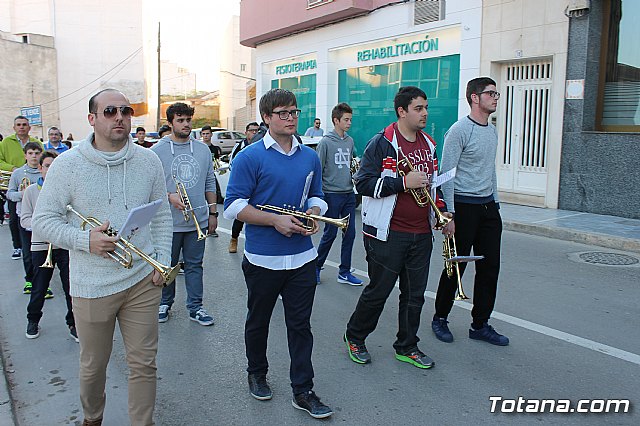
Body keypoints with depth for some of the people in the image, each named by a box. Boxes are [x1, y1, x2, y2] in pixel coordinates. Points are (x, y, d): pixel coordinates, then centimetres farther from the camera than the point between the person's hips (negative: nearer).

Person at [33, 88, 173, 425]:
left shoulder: (148, 161, 1)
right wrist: (86, 240, -20)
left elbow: (161, 215, 9)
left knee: (144, 364, 9)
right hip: (91, 286, -1)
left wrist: (162, 259, 0)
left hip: (143, 281, 1)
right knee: (93, 366, 18)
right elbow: (43, 220, -4)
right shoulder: (67, 165, -7)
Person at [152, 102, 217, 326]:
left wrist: (213, 212, 10)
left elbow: (210, 184, 12)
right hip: (169, 221, -2)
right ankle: (165, 303, 31)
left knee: (194, 265, 10)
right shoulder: (158, 150, -3)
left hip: (198, 220, 2)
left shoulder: (203, 149, 8)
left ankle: (195, 307, 20)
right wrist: (169, 197, -20)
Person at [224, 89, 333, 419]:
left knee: (300, 324, 9)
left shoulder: (310, 156, 7)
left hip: (302, 256, 4)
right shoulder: (250, 157, -9)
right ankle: (257, 374, 40)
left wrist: (313, 214, -5)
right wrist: (275, 220, -20)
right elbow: (234, 205, -12)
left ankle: (303, 391, 21)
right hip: (263, 258, -3)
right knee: (258, 321, 16)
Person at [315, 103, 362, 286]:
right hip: (332, 194, -6)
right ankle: (316, 266, 22)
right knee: (330, 233, 2)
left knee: (350, 233, 7)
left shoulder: (350, 141, 10)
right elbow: (318, 171, -9)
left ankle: (344, 272, 18)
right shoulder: (325, 142, -9)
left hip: (349, 193, 6)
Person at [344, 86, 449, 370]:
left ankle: (407, 347, 30)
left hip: (421, 234, 7)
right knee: (378, 291, 4)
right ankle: (354, 337, 27)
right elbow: (363, 183, -16)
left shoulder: (429, 145, 13)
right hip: (389, 234, -7)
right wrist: (403, 182, -21)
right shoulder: (382, 143, -9)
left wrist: (442, 211, 11)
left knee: (415, 295, 13)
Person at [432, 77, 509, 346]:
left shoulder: (492, 131, 14)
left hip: (488, 207, 8)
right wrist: (450, 215, -19)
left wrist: (495, 202, 18)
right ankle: (440, 319, 21)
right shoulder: (459, 130, -11)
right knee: (456, 267, 2)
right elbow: (447, 174, -15)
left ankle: (480, 325, 20)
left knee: (489, 267, 8)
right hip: (464, 206, -8)